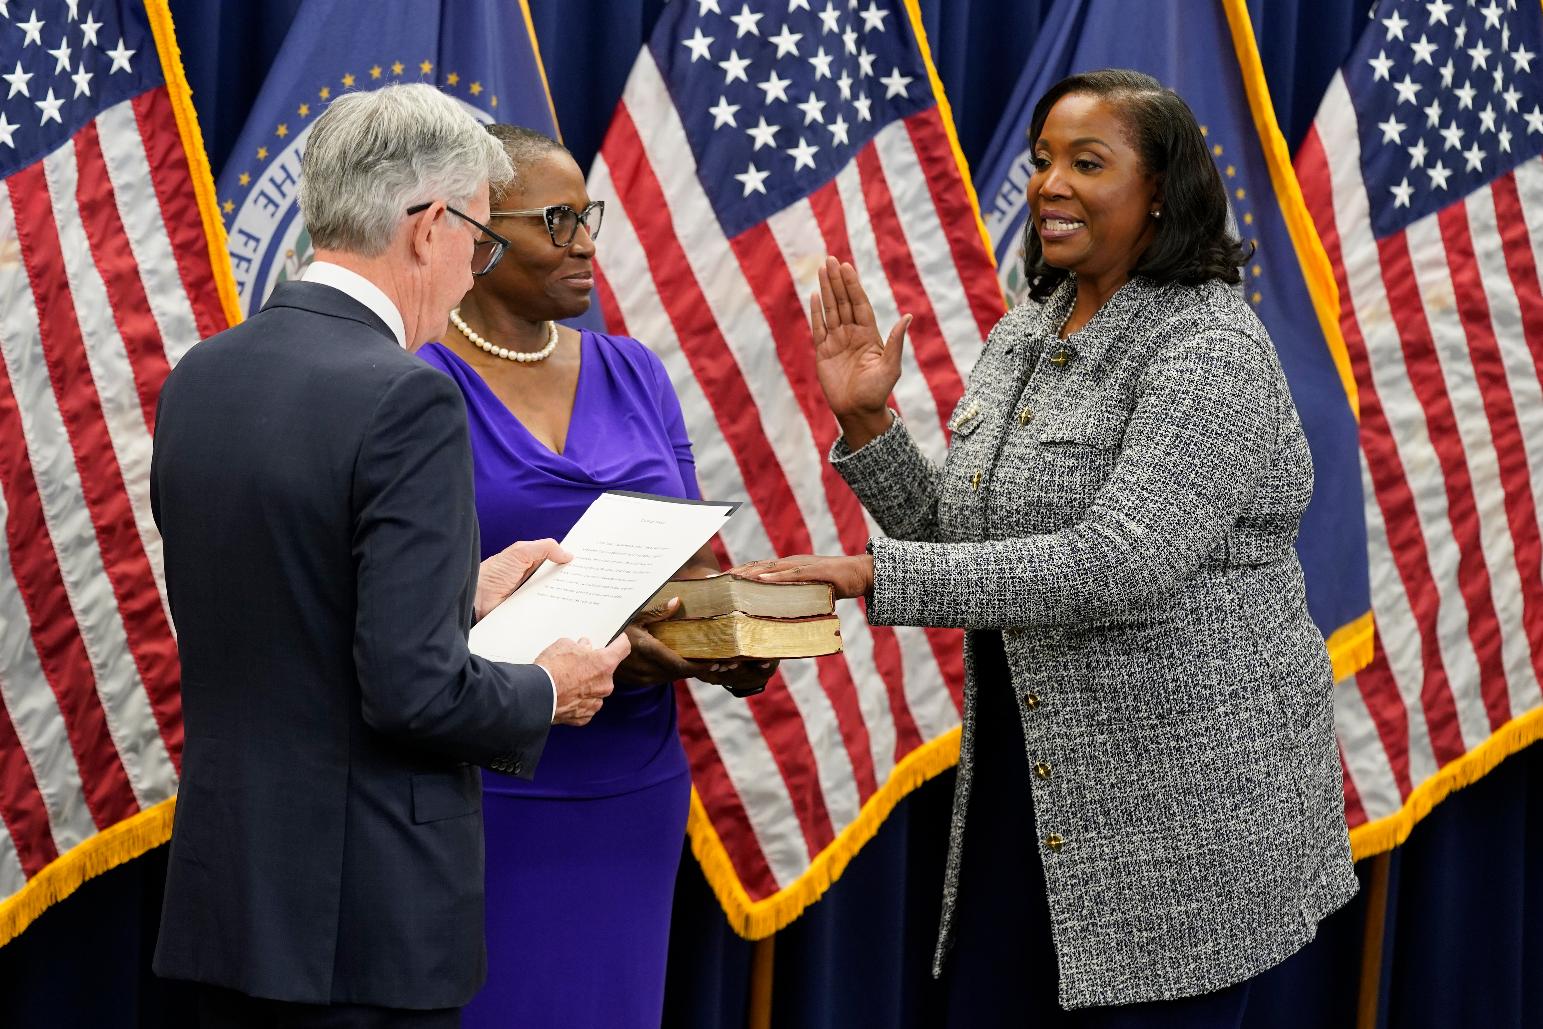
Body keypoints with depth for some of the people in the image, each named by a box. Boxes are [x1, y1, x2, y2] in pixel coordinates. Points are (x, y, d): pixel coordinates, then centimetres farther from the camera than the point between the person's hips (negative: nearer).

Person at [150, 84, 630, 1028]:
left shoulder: (200, 380, 6)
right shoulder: (406, 399, -18)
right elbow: (415, 690, -21)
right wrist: (548, 693, -3)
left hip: (225, 892, 7)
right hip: (366, 922, -7)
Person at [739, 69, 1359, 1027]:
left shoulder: (1208, 346, -15)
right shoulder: (1021, 337, 10)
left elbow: (1118, 563, -27)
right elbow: (962, 540, 15)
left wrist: (874, 576, -28)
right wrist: (866, 423, -1)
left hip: (1185, 794, -7)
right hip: (1030, 770, 7)